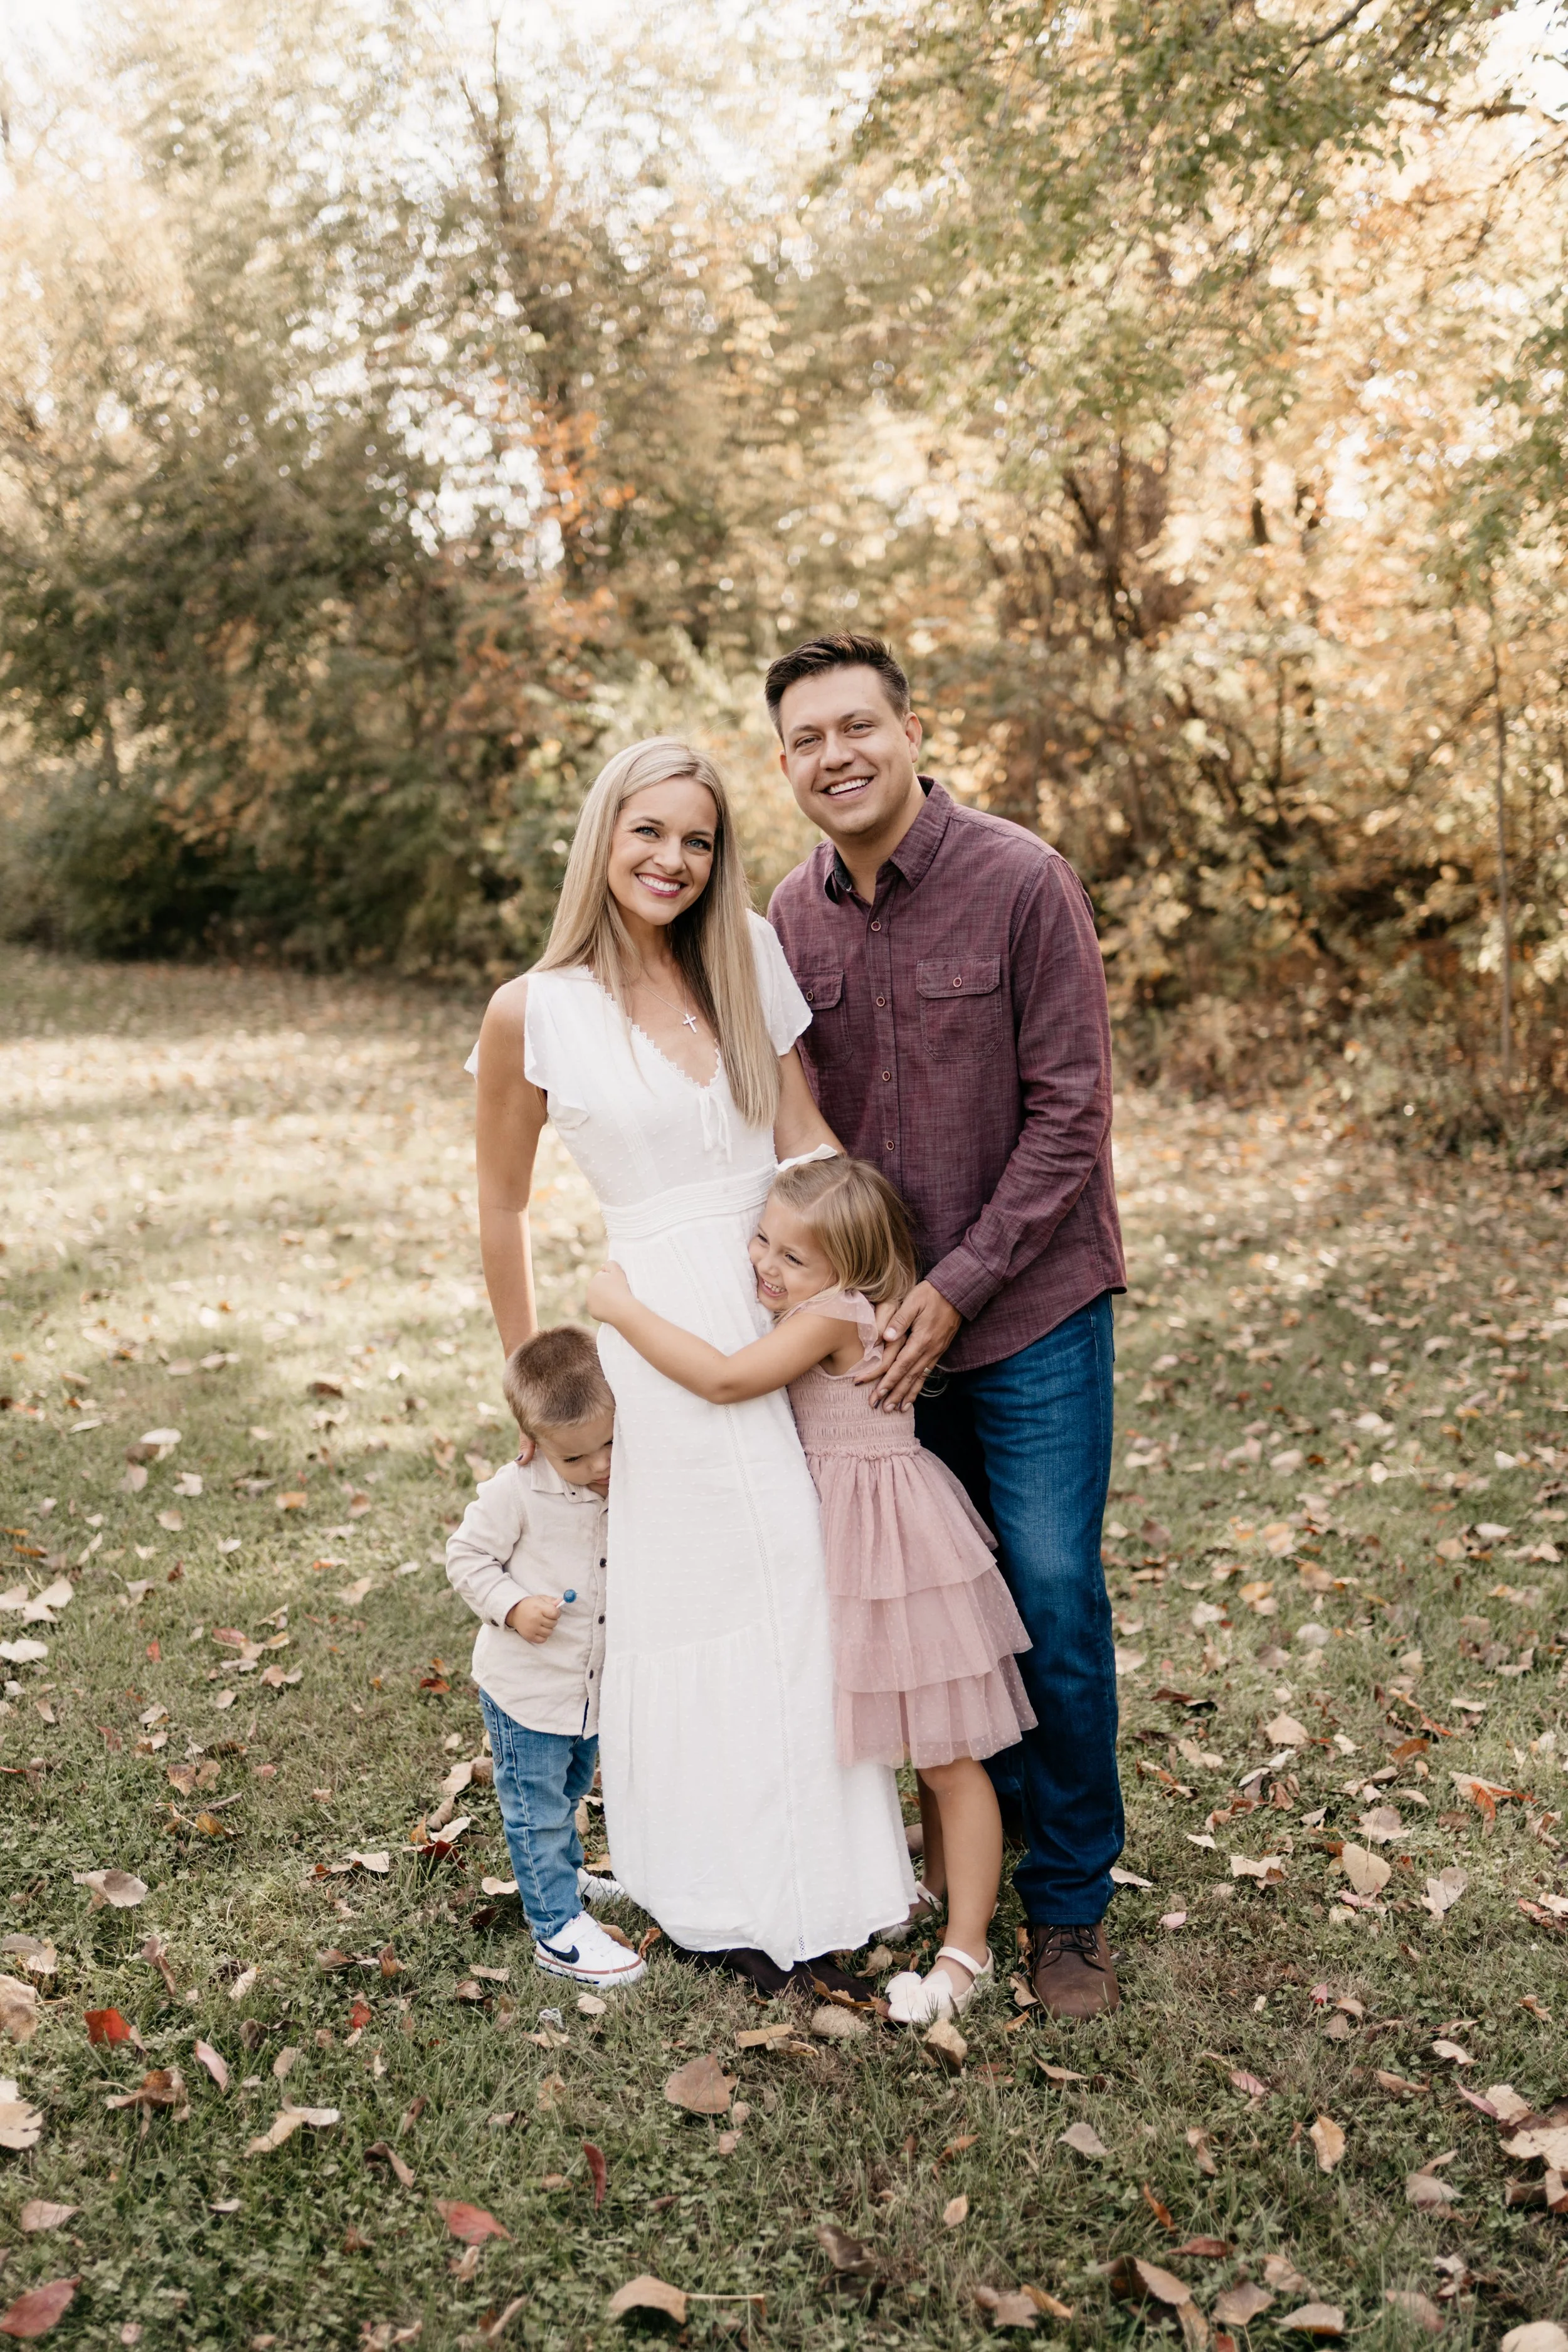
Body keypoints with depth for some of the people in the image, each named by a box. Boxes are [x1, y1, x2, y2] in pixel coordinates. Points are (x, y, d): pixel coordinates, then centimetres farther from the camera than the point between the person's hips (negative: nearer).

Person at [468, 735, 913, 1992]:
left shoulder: (749, 960, 4)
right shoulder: (535, 1012, -5)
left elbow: (807, 1136, 1)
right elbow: (503, 1205, 4)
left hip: (792, 1305, 4)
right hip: (671, 1331, -3)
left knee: (813, 1590, 10)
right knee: (698, 1600, 8)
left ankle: (821, 1873, 32)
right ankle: (721, 1897, 28)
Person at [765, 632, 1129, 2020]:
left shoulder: (1021, 883, -12)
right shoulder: (792, 918, 2)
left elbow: (1070, 1112, -12)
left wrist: (960, 1284, -15)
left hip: (1031, 1305, -4)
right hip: (885, 1322, 4)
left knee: (1053, 1591, -1)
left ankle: (1070, 1902, 18)